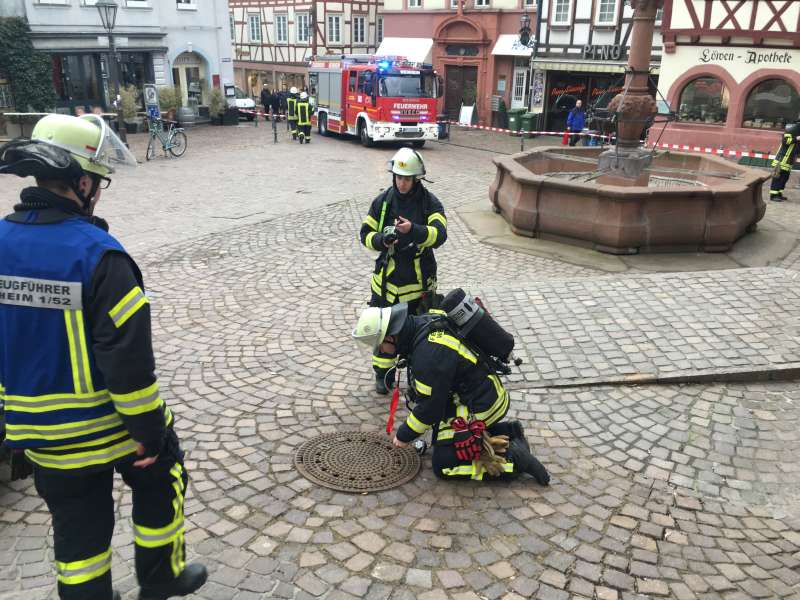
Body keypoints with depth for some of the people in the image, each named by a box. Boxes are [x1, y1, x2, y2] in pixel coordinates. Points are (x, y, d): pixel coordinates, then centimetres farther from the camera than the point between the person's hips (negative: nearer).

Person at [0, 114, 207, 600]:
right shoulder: (97, 253, -23)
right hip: (111, 425, -5)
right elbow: (128, 356, -23)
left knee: (78, 532, 19)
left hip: (41, 432, 5)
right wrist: (148, 429, -12)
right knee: (160, 483, 22)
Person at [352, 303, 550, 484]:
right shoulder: (426, 322, -2)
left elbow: (431, 406, -21)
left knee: (443, 465, 0)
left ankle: (514, 458, -2)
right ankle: (508, 432, 19)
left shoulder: (429, 354, -30)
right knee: (440, 440, 22)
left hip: (479, 408, -9)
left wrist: (405, 435, -5)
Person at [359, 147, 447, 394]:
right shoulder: (383, 200, -1)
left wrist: (413, 230, -38)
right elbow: (365, 233, 2)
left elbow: (440, 234, -20)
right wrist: (381, 241, -20)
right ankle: (382, 373, 27)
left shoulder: (430, 202, -6)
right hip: (387, 276, 2)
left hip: (419, 280, -1)